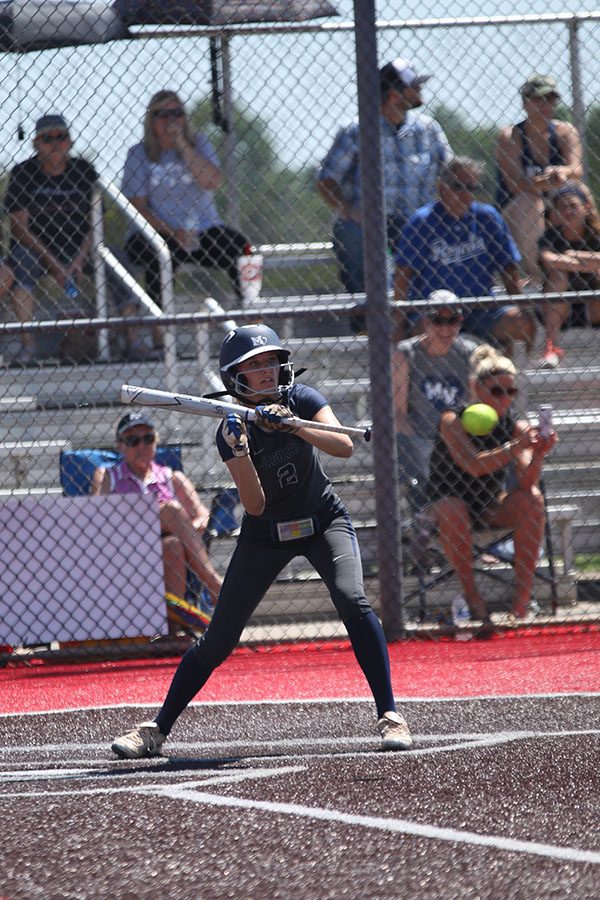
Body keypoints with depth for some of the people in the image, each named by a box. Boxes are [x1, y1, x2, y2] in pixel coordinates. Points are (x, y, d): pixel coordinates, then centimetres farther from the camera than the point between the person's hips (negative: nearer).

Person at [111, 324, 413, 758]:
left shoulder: (301, 400, -13)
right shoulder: (232, 430, -16)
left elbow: (345, 446, -28)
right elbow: (255, 505, -23)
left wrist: (293, 426, -41)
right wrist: (240, 450, -37)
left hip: (323, 522, 0)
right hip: (266, 535, 0)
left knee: (352, 600, -27)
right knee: (218, 640, -1)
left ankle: (390, 715, -21)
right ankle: (156, 730, 9)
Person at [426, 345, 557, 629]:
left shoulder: (516, 427, -5)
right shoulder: (453, 421, -14)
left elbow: (526, 482, -16)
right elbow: (474, 466, -31)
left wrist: (538, 456, -37)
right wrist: (516, 446, -43)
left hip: (492, 508, 3)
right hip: (449, 500, -3)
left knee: (531, 499, -26)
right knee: (453, 510, -38)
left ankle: (522, 595, -26)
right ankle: (471, 595, -25)